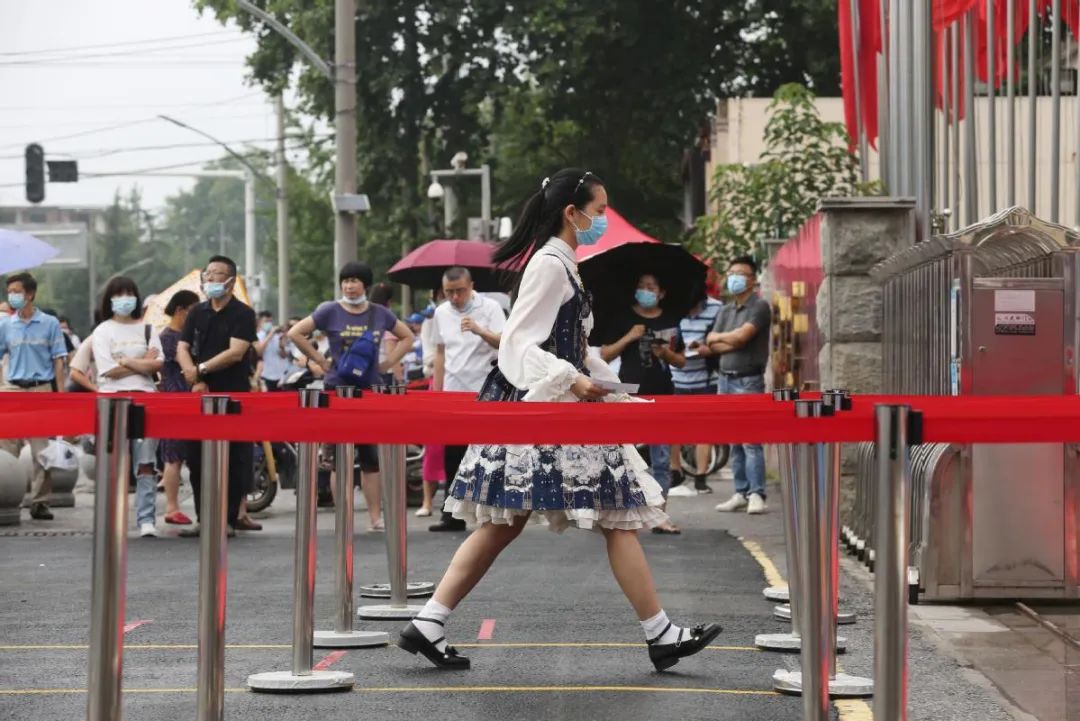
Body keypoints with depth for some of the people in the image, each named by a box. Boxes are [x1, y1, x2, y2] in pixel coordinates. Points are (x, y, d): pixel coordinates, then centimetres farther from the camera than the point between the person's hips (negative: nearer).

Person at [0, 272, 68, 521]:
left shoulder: (50, 324, 3)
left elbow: (58, 360, 3)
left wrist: (61, 395, -3)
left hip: (42, 390, -2)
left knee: (42, 450, -1)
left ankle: (40, 502, 4)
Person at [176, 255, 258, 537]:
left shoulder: (242, 314, -2)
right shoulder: (197, 313, 14)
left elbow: (235, 353, -13)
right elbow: (182, 349, 7)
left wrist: (201, 369, -12)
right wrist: (195, 379, -9)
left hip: (234, 397, -5)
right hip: (201, 396, 5)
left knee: (233, 461, -3)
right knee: (197, 459, 5)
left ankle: (229, 519, 2)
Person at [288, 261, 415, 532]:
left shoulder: (380, 314, 8)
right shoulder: (330, 311, 0)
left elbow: (407, 337, 20)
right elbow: (295, 333, -2)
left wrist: (387, 364, 7)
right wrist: (321, 361, -5)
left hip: (371, 390, 2)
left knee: (373, 456, 2)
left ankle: (375, 516, 6)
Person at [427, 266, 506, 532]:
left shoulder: (489, 308, -6)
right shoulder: (442, 313, 11)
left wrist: (480, 331, -34)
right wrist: (437, 390, 15)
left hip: (483, 393, -5)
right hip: (452, 392, 5)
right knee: (452, 457, 7)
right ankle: (453, 515, 14)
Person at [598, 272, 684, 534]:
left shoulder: (670, 322, 11)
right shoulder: (623, 320, 3)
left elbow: (681, 361, 15)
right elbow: (605, 355, -1)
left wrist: (667, 354, -6)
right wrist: (628, 338, -12)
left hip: (661, 395, 3)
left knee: (662, 459, 4)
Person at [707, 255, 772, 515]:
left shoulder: (760, 307, -4)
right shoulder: (724, 311, 17)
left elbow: (742, 335, -15)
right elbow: (712, 345, 8)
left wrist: (718, 337, 2)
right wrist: (734, 342, -8)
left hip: (749, 380, -7)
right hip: (726, 379, 7)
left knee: (750, 440, -12)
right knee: (733, 442, 7)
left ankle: (756, 494, -12)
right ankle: (741, 493, 10)